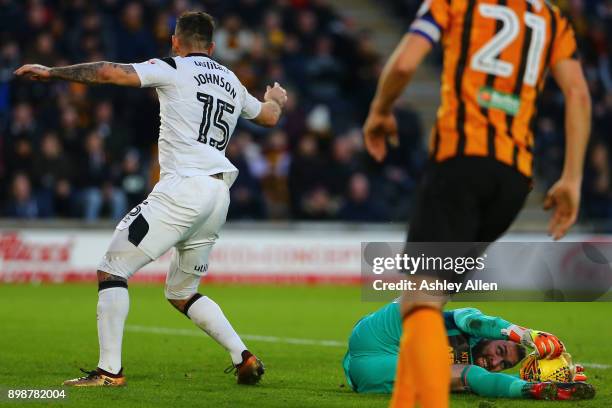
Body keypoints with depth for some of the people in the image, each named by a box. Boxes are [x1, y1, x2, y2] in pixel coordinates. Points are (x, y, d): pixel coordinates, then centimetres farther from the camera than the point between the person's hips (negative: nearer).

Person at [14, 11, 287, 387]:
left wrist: (51, 72, -3)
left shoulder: (173, 70, 2)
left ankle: (110, 370, -13)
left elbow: (111, 72, -10)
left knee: (112, 271, -3)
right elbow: (270, 116, 38)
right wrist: (275, 99, 62)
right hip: (219, 197, 7)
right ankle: (244, 358, 11)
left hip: (183, 187, -7)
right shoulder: (232, 83, 21)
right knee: (182, 293, 22)